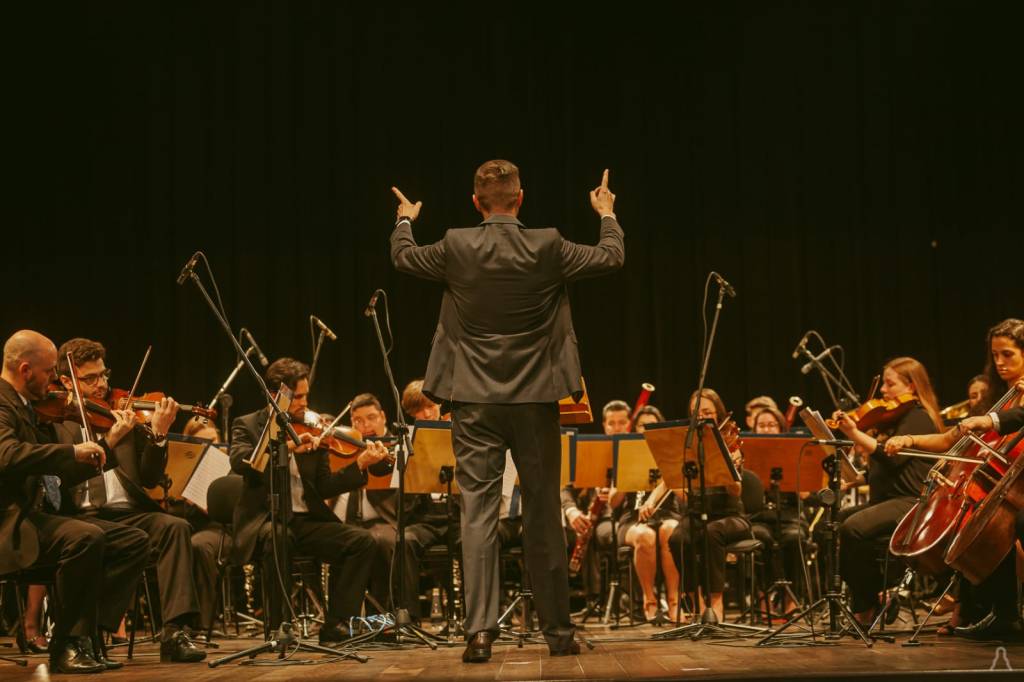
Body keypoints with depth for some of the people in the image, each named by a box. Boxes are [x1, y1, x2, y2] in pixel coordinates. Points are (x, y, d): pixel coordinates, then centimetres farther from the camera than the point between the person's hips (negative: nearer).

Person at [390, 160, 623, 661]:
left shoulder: (456, 248, -5)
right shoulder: (547, 248, -6)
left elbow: (402, 257, 15)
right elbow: (613, 257, 8)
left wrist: (404, 221, 36)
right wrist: (607, 215, 28)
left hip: (474, 402, 0)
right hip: (535, 399, 0)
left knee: (478, 514, 1)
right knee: (543, 516, 8)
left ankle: (480, 630, -6)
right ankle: (557, 630, 15)